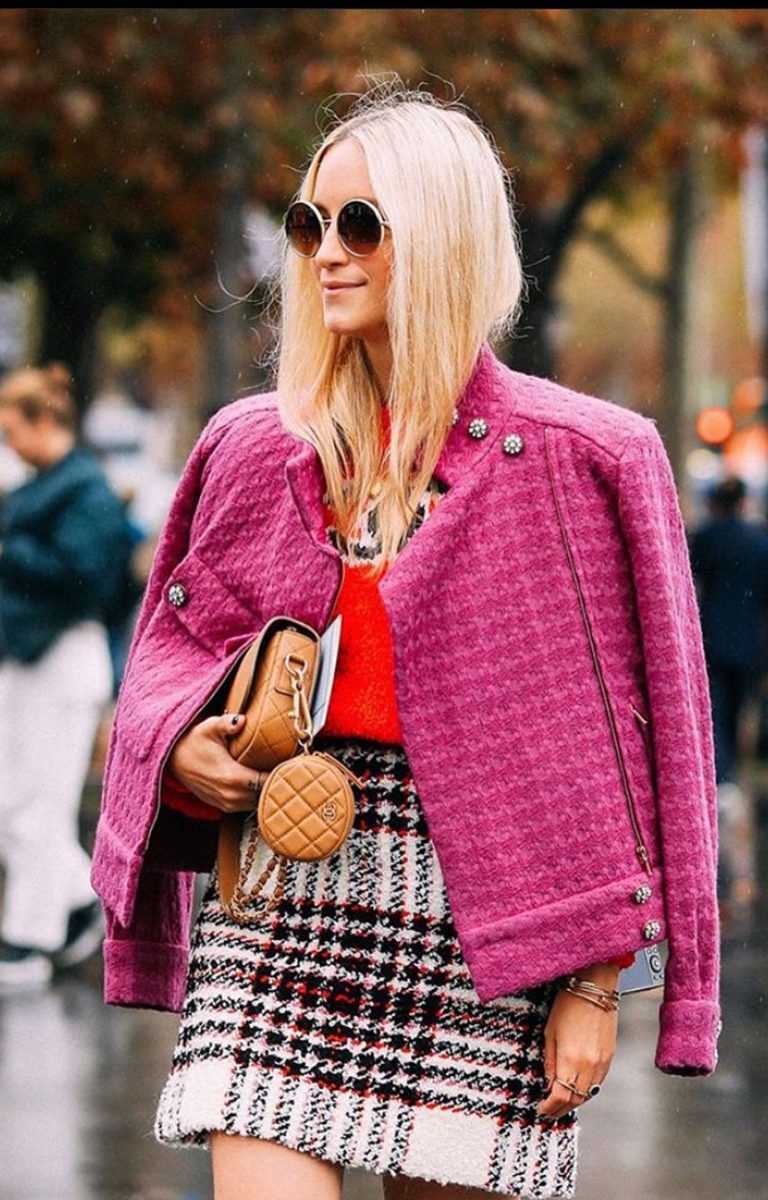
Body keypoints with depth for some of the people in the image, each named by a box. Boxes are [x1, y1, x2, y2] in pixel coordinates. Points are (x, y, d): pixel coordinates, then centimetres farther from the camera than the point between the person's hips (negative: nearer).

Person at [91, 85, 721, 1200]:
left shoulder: (575, 459, 0)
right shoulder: (255, 448, 11)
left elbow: (617, 731, -1)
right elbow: (180, 637, 22)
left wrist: (595, 981, -6)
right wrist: (179, 748, -2)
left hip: (478, 921, -2)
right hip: (274, 891, 3)